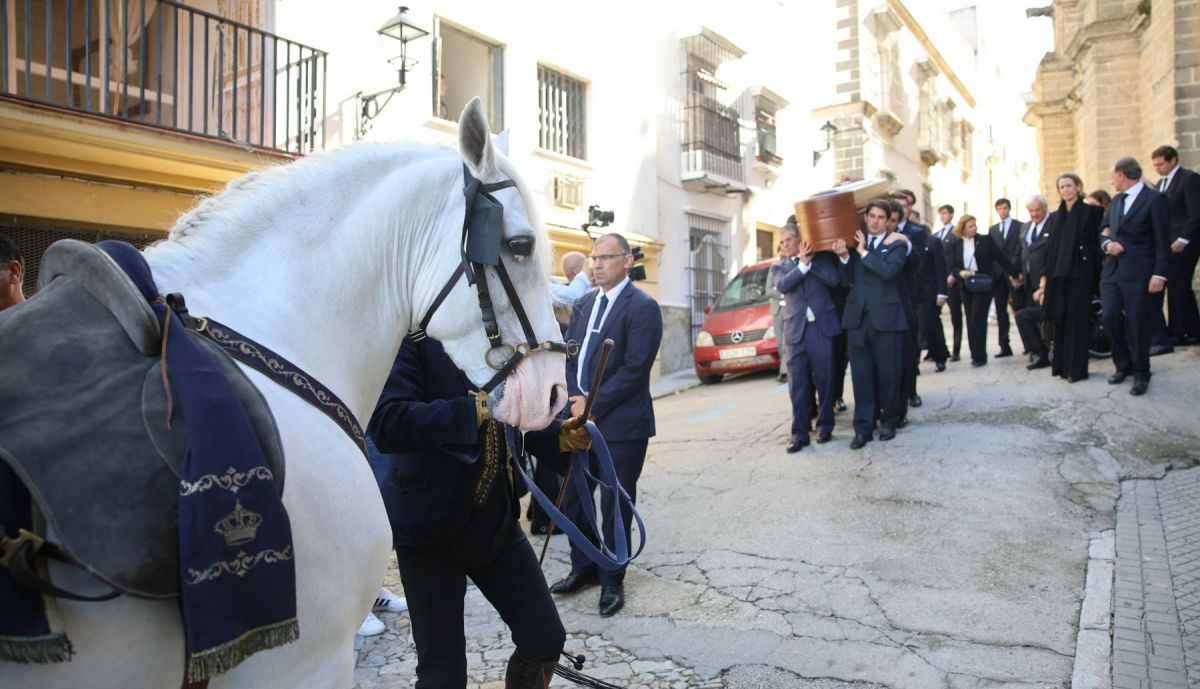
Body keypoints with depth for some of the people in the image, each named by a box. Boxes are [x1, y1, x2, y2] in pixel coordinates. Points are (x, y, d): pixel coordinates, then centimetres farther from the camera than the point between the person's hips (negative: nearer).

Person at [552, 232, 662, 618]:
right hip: (582, 416, 7)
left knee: (615, 504, 6)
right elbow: (569, 354, 11)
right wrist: (575, 398, -5)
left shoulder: (642, 307, -11)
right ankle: (583, 568, 32)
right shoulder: (584, 304, 12)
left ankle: (612, 580, 23)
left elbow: (635, 369, -17)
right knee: (573, 497, 14)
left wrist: (592, 405, -16)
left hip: (620, 424, -7)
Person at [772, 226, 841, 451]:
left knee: (824, 379, 4)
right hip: (796, 328, 1)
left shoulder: (820, 257, 12)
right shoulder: (779, 267, 14)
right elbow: (783, 285, -7)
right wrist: (803, 263, -10)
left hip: (821, 325, -1)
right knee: (797, 382, -2)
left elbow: (833, 279, -5)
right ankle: (799, 432, 1)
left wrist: (810, 261, -4)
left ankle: (825, 425, 18)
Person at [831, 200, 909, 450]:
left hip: (886, 317, -3)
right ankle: (863, 427, 7)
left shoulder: (896, 244, 2)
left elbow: (888, 271, -17)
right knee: (861, 374, 3)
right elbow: (846, 280, 7)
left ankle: (889, 420, 22)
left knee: (888, 373, 5)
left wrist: (863, 252, -11)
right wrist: (843, 256, -10)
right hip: (858, 317, 3)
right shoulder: (854, 242, 12)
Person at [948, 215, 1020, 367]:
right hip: (966, 288, 3)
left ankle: (979, 356, -3)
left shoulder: (985, 240, -1)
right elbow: (952, 267, 3)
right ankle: (975, 354, 14)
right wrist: (961, 273, -18)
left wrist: (1015, 273, 5)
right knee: (971, 322, 6)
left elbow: (1001, 258, 4)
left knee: (978, 320, -9)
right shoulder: (956, 245, 5)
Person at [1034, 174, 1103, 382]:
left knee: (1077, 320, -3)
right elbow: (1049, 248, 11)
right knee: (1059, 320, 5)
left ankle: (1077, 368, 1)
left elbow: (1099, 241, -2)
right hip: (1057, 274, 4)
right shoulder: (1055, 217, 14)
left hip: (1080, 273, -4)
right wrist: (1044, 277, 5)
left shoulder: (1091, 212, 1)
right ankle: (1061, 365, 12)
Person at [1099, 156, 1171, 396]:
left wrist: (1159, 274, -13)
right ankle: (1123, 366, 18)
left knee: (1137, 323, -2)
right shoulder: (1116, 200, 15)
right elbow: (1103, 230, 21)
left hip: (1137, 272, -6)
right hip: (1112, 270, 6)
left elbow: (1162, 240, -9)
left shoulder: (1155, 198, -6)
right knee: (1110, 317, 0)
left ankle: (1141, 374, 13)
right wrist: (1107, 244, -3)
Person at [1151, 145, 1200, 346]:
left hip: (1183, 244, -8)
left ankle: (1177, 333, -2)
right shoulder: (1161, 183, 17)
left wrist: (1183, 240, -19)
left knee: (1176, 286, -8)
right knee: (1181, 287, 11)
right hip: (1167, 244, 8)